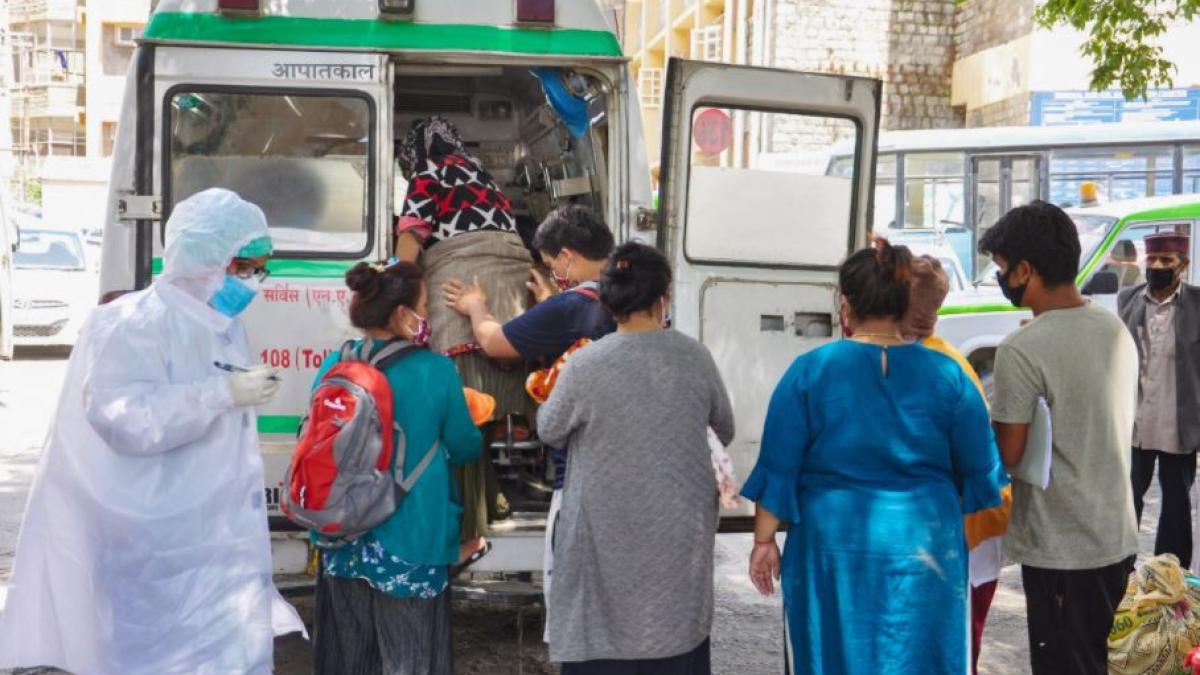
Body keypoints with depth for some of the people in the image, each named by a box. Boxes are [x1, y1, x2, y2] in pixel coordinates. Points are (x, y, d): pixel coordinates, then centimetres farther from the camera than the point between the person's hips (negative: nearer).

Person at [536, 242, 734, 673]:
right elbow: (726, 427, 9)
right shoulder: (694, 356, -6)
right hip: (679, 526, 3)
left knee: (605, 636, 8)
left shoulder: (585, 364, -14)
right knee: (675, 627, 15)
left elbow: (549, 431, 0)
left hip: (609, 528, -2)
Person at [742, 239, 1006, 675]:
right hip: (926, 552, 2)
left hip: (834, 550, -1)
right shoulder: (947, 375, -1)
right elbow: (981, 472, 3)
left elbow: (779, 468, -6)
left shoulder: (809, 371, -6)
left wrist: (764, 540, 4)